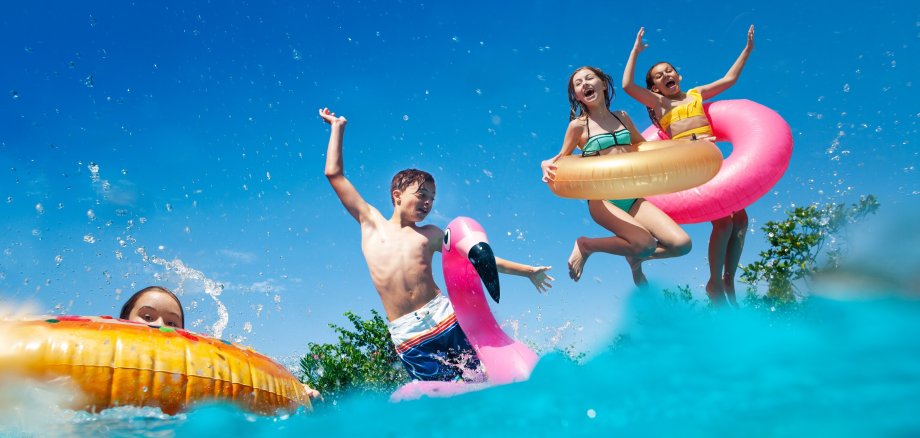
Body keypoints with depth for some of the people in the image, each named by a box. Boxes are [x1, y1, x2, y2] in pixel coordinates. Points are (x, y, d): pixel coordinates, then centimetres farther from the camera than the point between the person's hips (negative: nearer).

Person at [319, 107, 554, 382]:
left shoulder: (430, 234, 17)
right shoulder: (371, 223, 13)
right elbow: (335, 174, 14)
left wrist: (526, 270, 19)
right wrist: (337, 127, 19)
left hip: (443, 316, 1)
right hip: (406, 333, -1)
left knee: (479, 382, -8)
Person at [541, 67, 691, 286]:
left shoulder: (622, 117, 13)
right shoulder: (578, 125, 1)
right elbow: (560, 160, 11)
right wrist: (547, 166, -15)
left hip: (633, 197, 5)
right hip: (602, 199, -5)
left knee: (681, 244, -11)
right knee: (646, 244, -27)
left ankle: (635, 258, 20)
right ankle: (586, 245, -1)